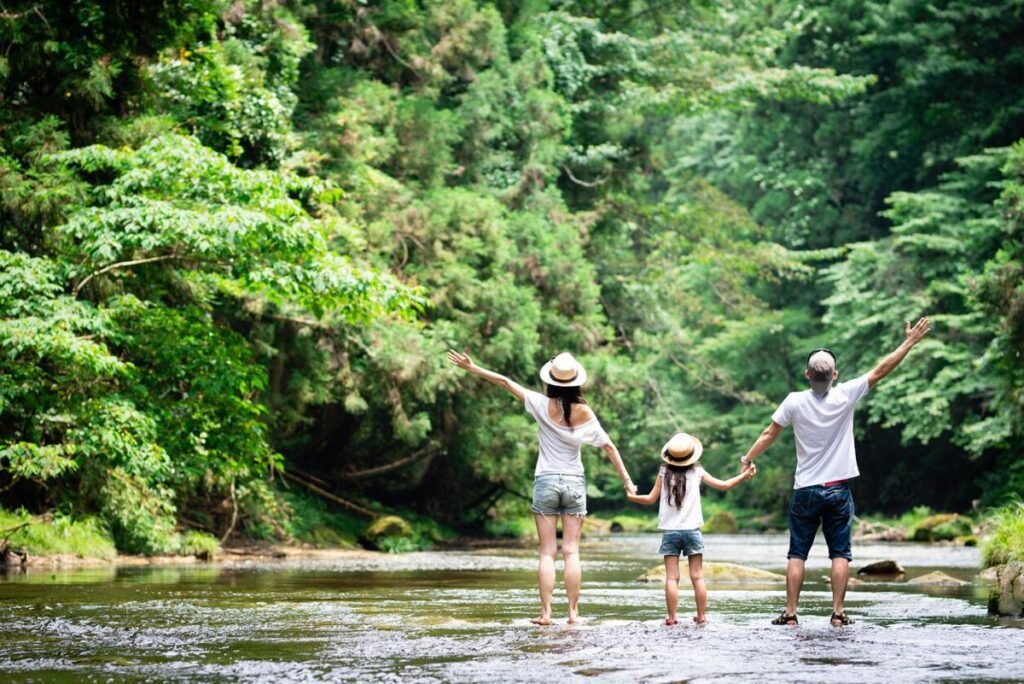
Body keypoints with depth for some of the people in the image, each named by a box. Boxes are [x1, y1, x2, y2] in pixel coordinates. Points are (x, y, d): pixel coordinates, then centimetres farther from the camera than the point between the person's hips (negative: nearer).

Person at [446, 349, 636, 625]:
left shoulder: (543, 405, -8)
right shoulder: (584, 413, -4)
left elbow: (505, 382, -6)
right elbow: (608, 447, 0)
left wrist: (472, 368, 0)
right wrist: (627, 480, 7)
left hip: (546, 481, -1)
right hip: (574, 483, 1)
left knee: (547, 552, 0)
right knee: (571, 551, 4)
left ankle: (546, 612, -5)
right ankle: (573, 612, 1)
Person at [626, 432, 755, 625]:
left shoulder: (664, 472, -1)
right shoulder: (697, 472, 0)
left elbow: (651, 499, 4)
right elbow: (723, 485, 7)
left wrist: (632, 497, 21)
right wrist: (744, 476, 19)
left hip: (670, 531, 0)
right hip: (692, 530, 0)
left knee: (672, 577, -2)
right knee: (697, 576, 6)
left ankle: (671, 617, -5)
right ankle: (701, 615, 7)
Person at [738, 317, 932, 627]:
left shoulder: (794, 402, -7)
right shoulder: (845, 396, -7)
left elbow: (769, 434, 3)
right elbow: (880, 371, -1)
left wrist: (747, 459, 19)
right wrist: (909, 342, 6)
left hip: (805, 491, 0)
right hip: (838, 490, 0)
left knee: (797, 554, 5)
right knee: (840, 554, 4)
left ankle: (790, 613, 3)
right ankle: (838, 613, 0)